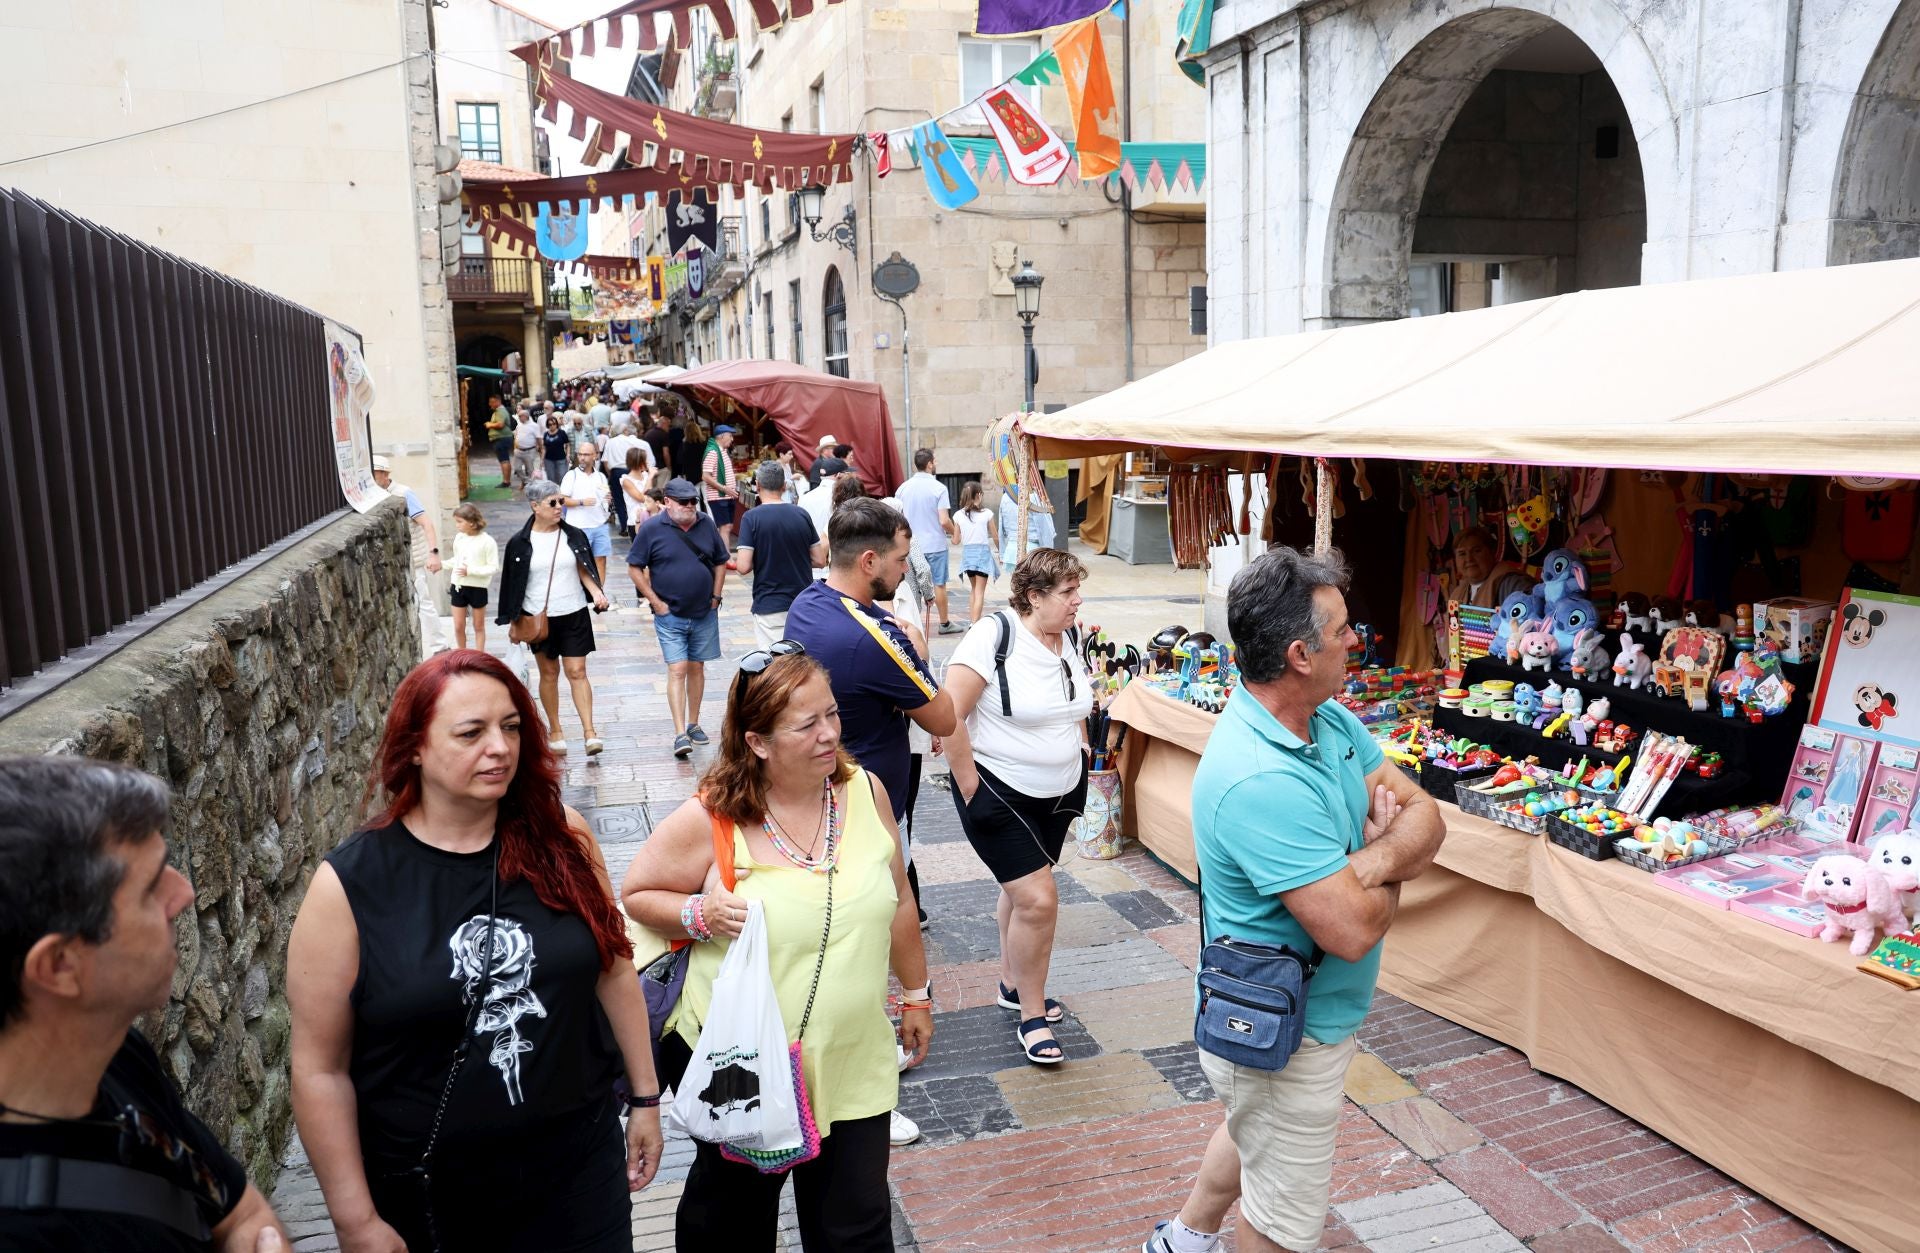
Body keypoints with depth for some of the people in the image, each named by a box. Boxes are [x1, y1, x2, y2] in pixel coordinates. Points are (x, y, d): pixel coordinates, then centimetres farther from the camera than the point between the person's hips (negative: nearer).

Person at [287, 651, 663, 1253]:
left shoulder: (559, 837, -7)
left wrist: (645, 1097, 9)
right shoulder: (350, 884, -14)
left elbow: (612, 969, 4)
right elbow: (320, 1069, -8)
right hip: (429, 1197, -1)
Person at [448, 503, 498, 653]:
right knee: (458, 627, 8)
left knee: (479, 626, 11)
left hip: (478, 588, -4)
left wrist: (471, 571, -23)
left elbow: (493, 567, -16)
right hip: (458, 586, 4)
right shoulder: (459, 537, 0)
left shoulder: (487, 541, -15)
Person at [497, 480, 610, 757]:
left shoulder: (573, 536, 2)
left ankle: (589, 731, -7)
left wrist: (597, 592, -12)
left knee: (577, 672, -4)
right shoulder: (520, 543, -3)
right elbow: (513, 583, 3)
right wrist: (513, 620, 3)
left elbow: (583, 570, 7)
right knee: (549, 673, 10)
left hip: (574, 614, 0)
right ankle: (555, 731, 22)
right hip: (539, 618, 0)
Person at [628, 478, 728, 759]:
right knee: (677, 670, -9)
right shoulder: (651, 529, -7)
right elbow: (634, 568, -4)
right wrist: (656, 602, -8)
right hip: (670, 615, -3)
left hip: (704, 613, 3)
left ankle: (693, 724, 25)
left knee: (696, 668, 12)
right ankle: (680, 734, -10)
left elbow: (720, 562, 13)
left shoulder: (706, 525, 3)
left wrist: (716, 596, 5)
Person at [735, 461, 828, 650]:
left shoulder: (752, 517, -10)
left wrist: (762, 560, 7)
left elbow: (743, 567, -15)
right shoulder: (801, 515, 1)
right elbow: (819, 560, 4)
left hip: (769, 606, -4)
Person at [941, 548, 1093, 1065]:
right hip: (1000, 794, -7)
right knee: (1039, 898, -10)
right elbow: (949, 717, -22)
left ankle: (1013, 984, 40)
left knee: (1022, 888, 21)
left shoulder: (1068, 639, 1)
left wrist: (1078, 761, 13)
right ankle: (1032, 1018, 7)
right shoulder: (994, 636, -21)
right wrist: (970, 786, -18)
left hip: (1059, 792, 7)